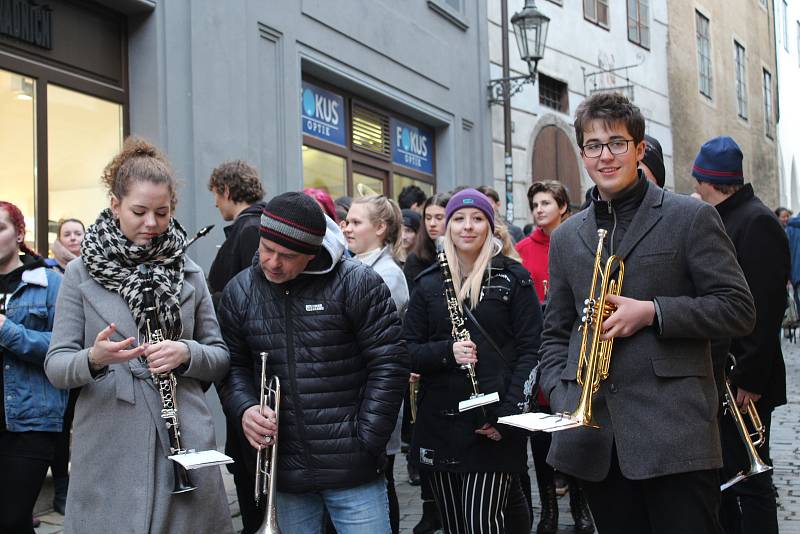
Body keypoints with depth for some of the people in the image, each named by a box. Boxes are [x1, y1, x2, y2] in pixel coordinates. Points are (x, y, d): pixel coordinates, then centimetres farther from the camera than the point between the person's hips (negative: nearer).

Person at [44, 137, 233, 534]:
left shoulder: (189, 273, 9)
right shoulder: (80, 273, 2)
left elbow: (220, 358, 11)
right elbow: (55, 366, 0)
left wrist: (186, 352, -11)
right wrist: (94, 357, -22)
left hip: (183, 439, 2)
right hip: (108, 450, -2)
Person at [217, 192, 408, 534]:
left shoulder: (357, 284, -9)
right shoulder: (239, 292, 4)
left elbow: (389, 363, -8)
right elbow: (232, 365, 12)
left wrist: (365, 441, -10)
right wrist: (244, 409, -8)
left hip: (352, 471, -3)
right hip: (283, 472, 4)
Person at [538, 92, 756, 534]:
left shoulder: (690, 218, 1)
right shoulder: (566, 238, 14)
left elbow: (738, 310, -2)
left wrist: (651, 312, -13)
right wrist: (561, 398, 1)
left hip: (673, 431, -4)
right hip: (595, 438, 4)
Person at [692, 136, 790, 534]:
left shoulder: (756, 221, -14)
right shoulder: (720, 220, 14)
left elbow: (764, 308, -20)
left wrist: (750, 379, -22)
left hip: (743, 383, -9)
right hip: (717, 376, 9)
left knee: (749, 479, -2)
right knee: (721, 473, 15)